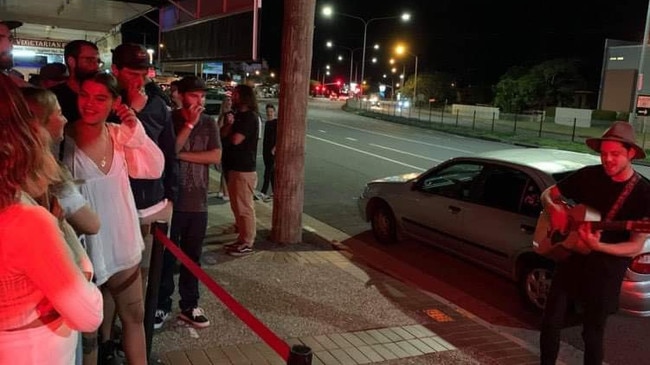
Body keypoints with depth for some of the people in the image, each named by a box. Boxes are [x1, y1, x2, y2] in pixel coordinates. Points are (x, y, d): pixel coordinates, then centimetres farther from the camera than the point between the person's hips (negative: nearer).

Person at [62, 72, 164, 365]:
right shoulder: (64, 140, -13)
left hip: (122, 243, 5)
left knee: (134, 315, 15)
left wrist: (136, 131, -13)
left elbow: (154, 169, -3)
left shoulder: (119, 134, 1)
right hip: (85, 246, -5)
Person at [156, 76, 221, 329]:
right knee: (166, 255, 5)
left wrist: (182, 155, -13)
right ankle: (161, 305, 19)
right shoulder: (169, 120, -3)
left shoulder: (209, 123, 4)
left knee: (192, 256, 11)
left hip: (197, 200, 2)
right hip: (170, 198, -2)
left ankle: (189, 305, 23)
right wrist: (189, 124, -18)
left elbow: (216, 156, -7)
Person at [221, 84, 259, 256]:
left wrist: (230, 128, 2)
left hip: (244, 169, -10)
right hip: (233, 166, 10)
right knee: (237, 206, 15)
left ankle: (247, 243, 3)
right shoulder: (238, 115, 17)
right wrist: (229, 125, -8)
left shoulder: (250, 117, -13)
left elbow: (235, 140, -20)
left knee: (244, 207, -4)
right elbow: (223, 134, 13)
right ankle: (242, 238, 25)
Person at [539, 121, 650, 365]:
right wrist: (554, 209, -13)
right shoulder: (588, 175, -2)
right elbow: (548, 194, 10)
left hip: (607, 269, -3)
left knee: (593, 331, 6)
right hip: (571, 258, 3)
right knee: (551, 321, 7)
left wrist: (598, 246, -29)